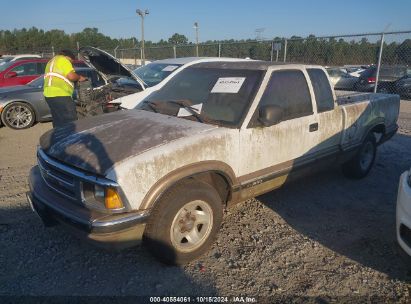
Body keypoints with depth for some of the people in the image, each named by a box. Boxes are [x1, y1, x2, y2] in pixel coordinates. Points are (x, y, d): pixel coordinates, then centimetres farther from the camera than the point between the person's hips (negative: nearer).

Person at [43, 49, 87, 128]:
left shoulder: (51, 61, 29)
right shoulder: (63, 60, -2)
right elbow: (71, 76, -14)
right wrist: (79, 77, 5)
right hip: (60, 95, -10)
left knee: (58, 124, 15)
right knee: (71, 123, -9)